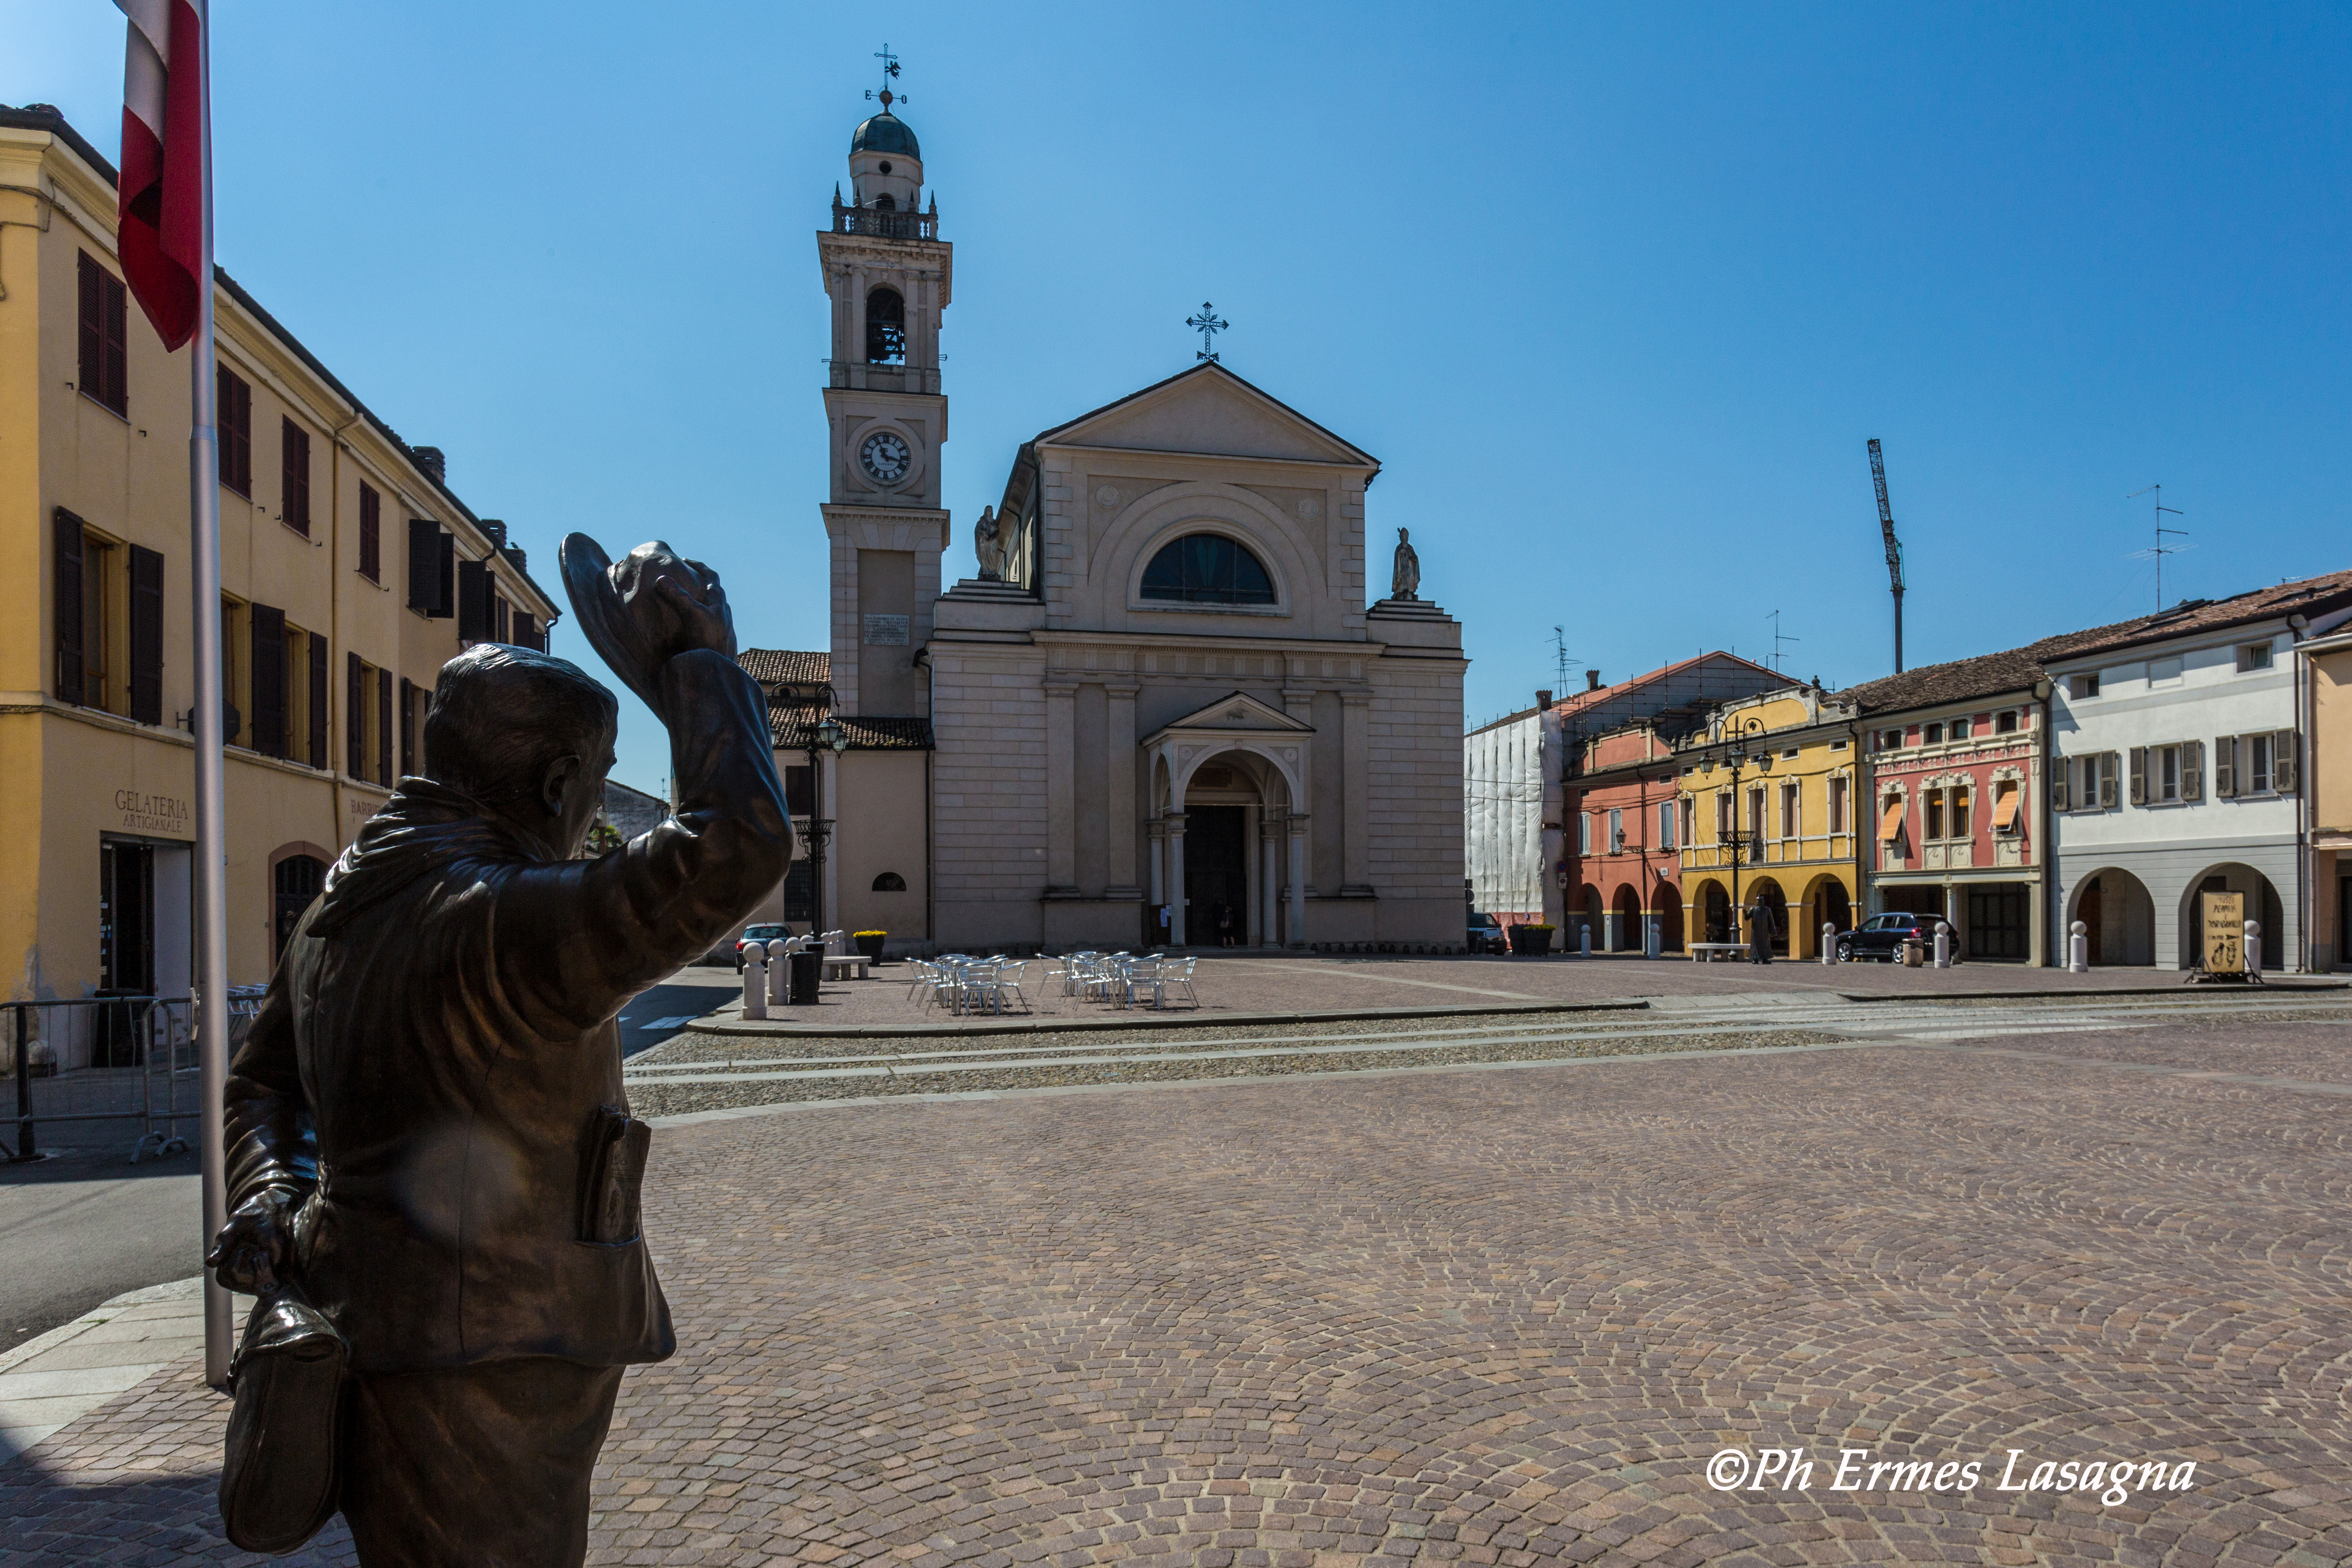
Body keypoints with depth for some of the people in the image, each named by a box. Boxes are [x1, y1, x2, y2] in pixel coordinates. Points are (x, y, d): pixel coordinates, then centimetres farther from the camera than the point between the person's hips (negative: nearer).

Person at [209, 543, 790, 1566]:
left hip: (386, 1340, 10)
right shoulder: (499, 922, -26)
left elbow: (261, 1081, 19)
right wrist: (696, 659, -25)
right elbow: (736, 848, -38)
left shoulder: (343, 908, 7)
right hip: (479, 1391, -10)